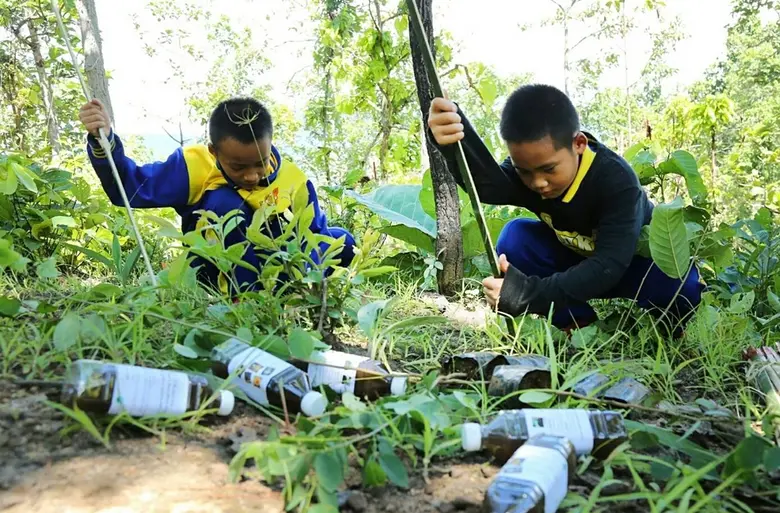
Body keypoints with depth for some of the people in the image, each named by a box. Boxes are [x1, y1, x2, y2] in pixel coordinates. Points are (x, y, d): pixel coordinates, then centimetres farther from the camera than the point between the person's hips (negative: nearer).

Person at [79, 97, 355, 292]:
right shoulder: (195, 165, -20)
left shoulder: (293, 181, -16)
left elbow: (314, 234, -7)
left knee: (341, 242, -17)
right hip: (222, 274, -2)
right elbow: (130, 187, -19)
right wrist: (104, 141, -36)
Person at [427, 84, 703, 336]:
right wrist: (456, 142, -69)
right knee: (515, 237, -24)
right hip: (575, 262, 4)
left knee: (681, 281, -36)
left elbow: (609, 266, -42)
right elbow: (488, 184, -46)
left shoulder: (617, 179, -34)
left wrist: (529, 294, -53)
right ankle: (580, 325, -11)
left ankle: (664, 329, 0)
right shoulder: (529, 164, -22)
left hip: (635, 265, -3)